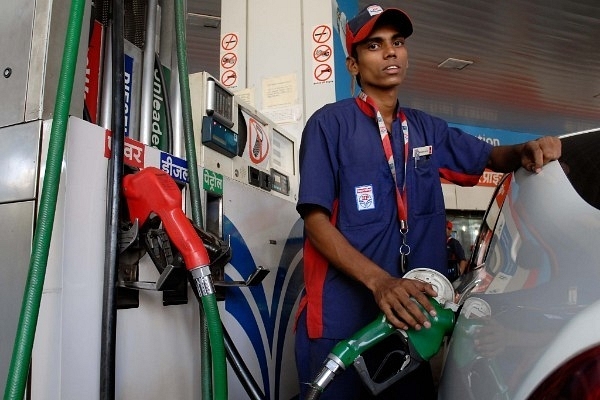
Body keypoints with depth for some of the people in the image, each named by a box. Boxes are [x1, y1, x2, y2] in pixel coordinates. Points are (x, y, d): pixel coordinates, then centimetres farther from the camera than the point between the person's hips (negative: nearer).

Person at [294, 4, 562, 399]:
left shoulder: (429, 129, 12)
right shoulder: (330, 123, -7)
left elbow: (493, 157, 25)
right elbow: (315, 220, -12)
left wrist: (526, 150, 0)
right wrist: (379, 281, -25)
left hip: (412, 318, 6)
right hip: (339, 322, -5)